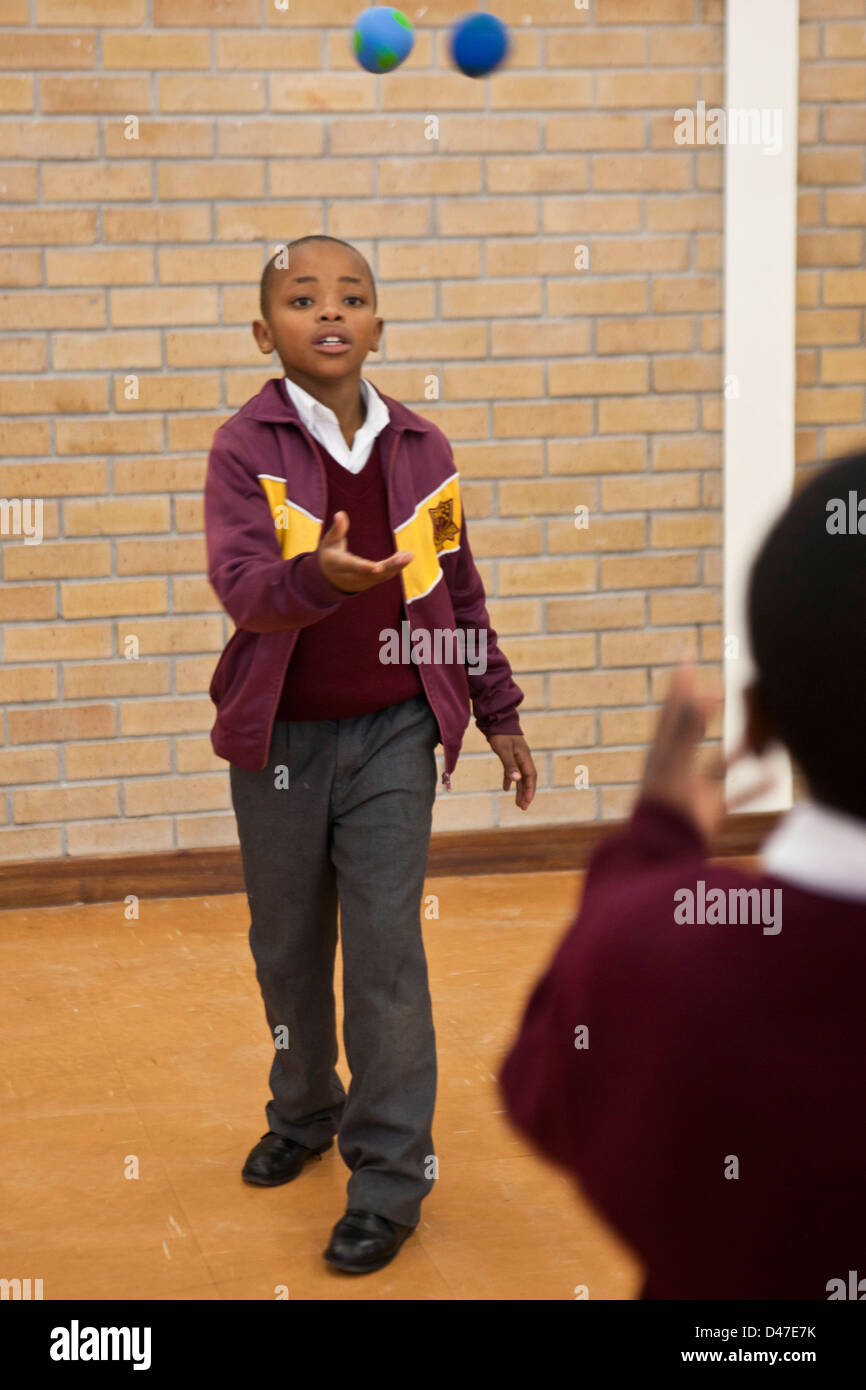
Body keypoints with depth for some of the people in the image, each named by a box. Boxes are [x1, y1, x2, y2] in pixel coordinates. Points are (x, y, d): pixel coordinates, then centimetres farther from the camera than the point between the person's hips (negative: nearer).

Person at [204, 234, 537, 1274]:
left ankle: (390, 1174, 8)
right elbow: (238, 584, -24)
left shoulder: (421, 451, 0)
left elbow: (459, 593, 10)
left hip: (391, 735, 0)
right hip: (280, 739, 0)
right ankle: (304, 1114, 39)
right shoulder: (245, 449, -9)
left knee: (386, 950, -3)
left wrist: (499, 712, 11)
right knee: (288, 948, 15)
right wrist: (318, 576, -44)